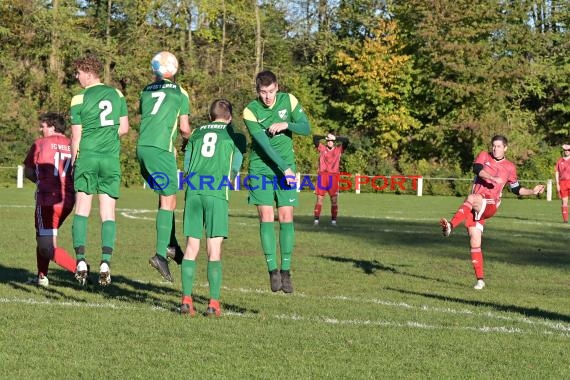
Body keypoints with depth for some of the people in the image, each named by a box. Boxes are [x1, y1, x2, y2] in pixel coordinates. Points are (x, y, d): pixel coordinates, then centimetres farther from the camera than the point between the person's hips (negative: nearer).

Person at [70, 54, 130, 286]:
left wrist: (73, 159, 13)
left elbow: (76, 137, -2)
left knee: (82, 210, 3)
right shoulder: (116, 94, 6)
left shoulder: (79, 99, -5)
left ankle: (80, 260, -9)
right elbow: (124, 128, 9)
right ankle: (105, 263, -10)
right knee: (108, 213, 2)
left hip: (87, 156, -2)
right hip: (111, 157, 2)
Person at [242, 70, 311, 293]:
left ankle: (286, 271, 1)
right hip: (261, 168, -2)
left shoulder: (288, 100, -3)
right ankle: (273, 270, -3)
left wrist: (286, 125, -18)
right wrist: (284, 168, -22)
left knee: (286, 217, -5)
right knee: (266, 217, -9)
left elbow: (306, 129, 1)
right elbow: (264, 144, -17)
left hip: (286, 167, 2)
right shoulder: (251, 111, -11)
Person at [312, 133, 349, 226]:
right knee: (319, 198, 0)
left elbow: (346, 141, 0)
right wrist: (325, 137, 10)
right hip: (322, 175, 0)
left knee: (334, 199, 1)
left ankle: (333, 219, 6)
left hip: (333, 176, 0)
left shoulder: (339, 149, 9)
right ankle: (316, 218, 1)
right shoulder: (322, 148, 9)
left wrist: (336, 138, 3)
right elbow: (315, 138, 6)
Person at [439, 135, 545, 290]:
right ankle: (480, 279, 2)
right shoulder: (484, 156, 11)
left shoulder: (510, 167, 13)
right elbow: (476, 168, -11)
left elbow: (516, 189, 26)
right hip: (475, 206, 2)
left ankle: (451, 225, -51)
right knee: (475, 242, -4)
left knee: (472, 199, -36)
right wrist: (492, 178, -23)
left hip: (490, 205, -2)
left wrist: (532, 191, 15)